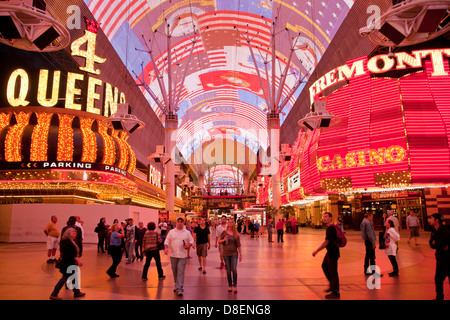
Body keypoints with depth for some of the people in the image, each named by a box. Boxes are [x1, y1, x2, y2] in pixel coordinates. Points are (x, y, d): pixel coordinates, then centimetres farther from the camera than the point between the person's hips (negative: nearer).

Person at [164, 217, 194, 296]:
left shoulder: (187, 233, 6)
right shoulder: (171, 232, 7)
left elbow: (192, 241, 10)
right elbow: (167, 241, 6)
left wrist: (188, 244, -10)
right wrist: (166, 248, -10)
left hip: (182, 255, -2)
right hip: (173, 255, 2)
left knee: (180, 272, -7)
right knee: (175, 272, 13)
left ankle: (179, 289, -6)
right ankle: (177, 285, 33)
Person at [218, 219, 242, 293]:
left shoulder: (236, 234, 0)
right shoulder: (224, 232, 0)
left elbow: (238, 245, 5)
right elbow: (219, 241, 6)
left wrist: (240, 254, 5)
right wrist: (223, 240, -15)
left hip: (234, 253, 0)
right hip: (226, 254, 1)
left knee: (234, 270, -9)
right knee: (228, 271, 6)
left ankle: (235, 286, 6)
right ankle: (230, 286, 18)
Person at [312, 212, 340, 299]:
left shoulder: (330, 228, -22)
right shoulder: (332, 227, 10)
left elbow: (326, 242, -23)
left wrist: (317, 251, -17)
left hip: (333, 253, -10)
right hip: (330, 252, 10)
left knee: (332, 271, -1)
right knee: (324, 266, 21)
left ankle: (335, 292, 10)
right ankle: (332, 285, 31)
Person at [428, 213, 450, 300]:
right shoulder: (434, 230, 2)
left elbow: (440, 246, -27)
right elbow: (431, 244, 0)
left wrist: (435, 243, -9)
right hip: (440, 258, 8)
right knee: (438, 278, 16)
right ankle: (439, 297, 31)